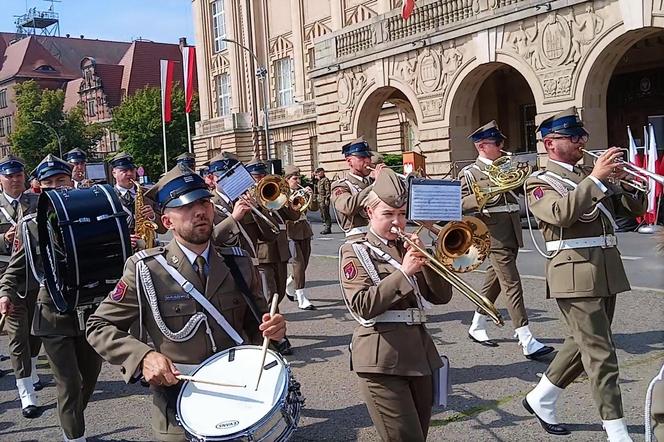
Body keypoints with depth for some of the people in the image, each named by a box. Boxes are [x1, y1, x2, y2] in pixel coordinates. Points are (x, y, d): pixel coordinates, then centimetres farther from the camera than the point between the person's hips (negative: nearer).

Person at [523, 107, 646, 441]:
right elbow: (560, 213, -25)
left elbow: (635, 208, 14)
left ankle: (540, 399, 33)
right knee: (601, 355, -5)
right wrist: (595, 179, -24)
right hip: (575, 273, -8)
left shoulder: (594, 176, 16)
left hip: (607, 271, 8)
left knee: (584, 344, 17)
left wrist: (629, 182, -5)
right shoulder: (540, 181, -4)